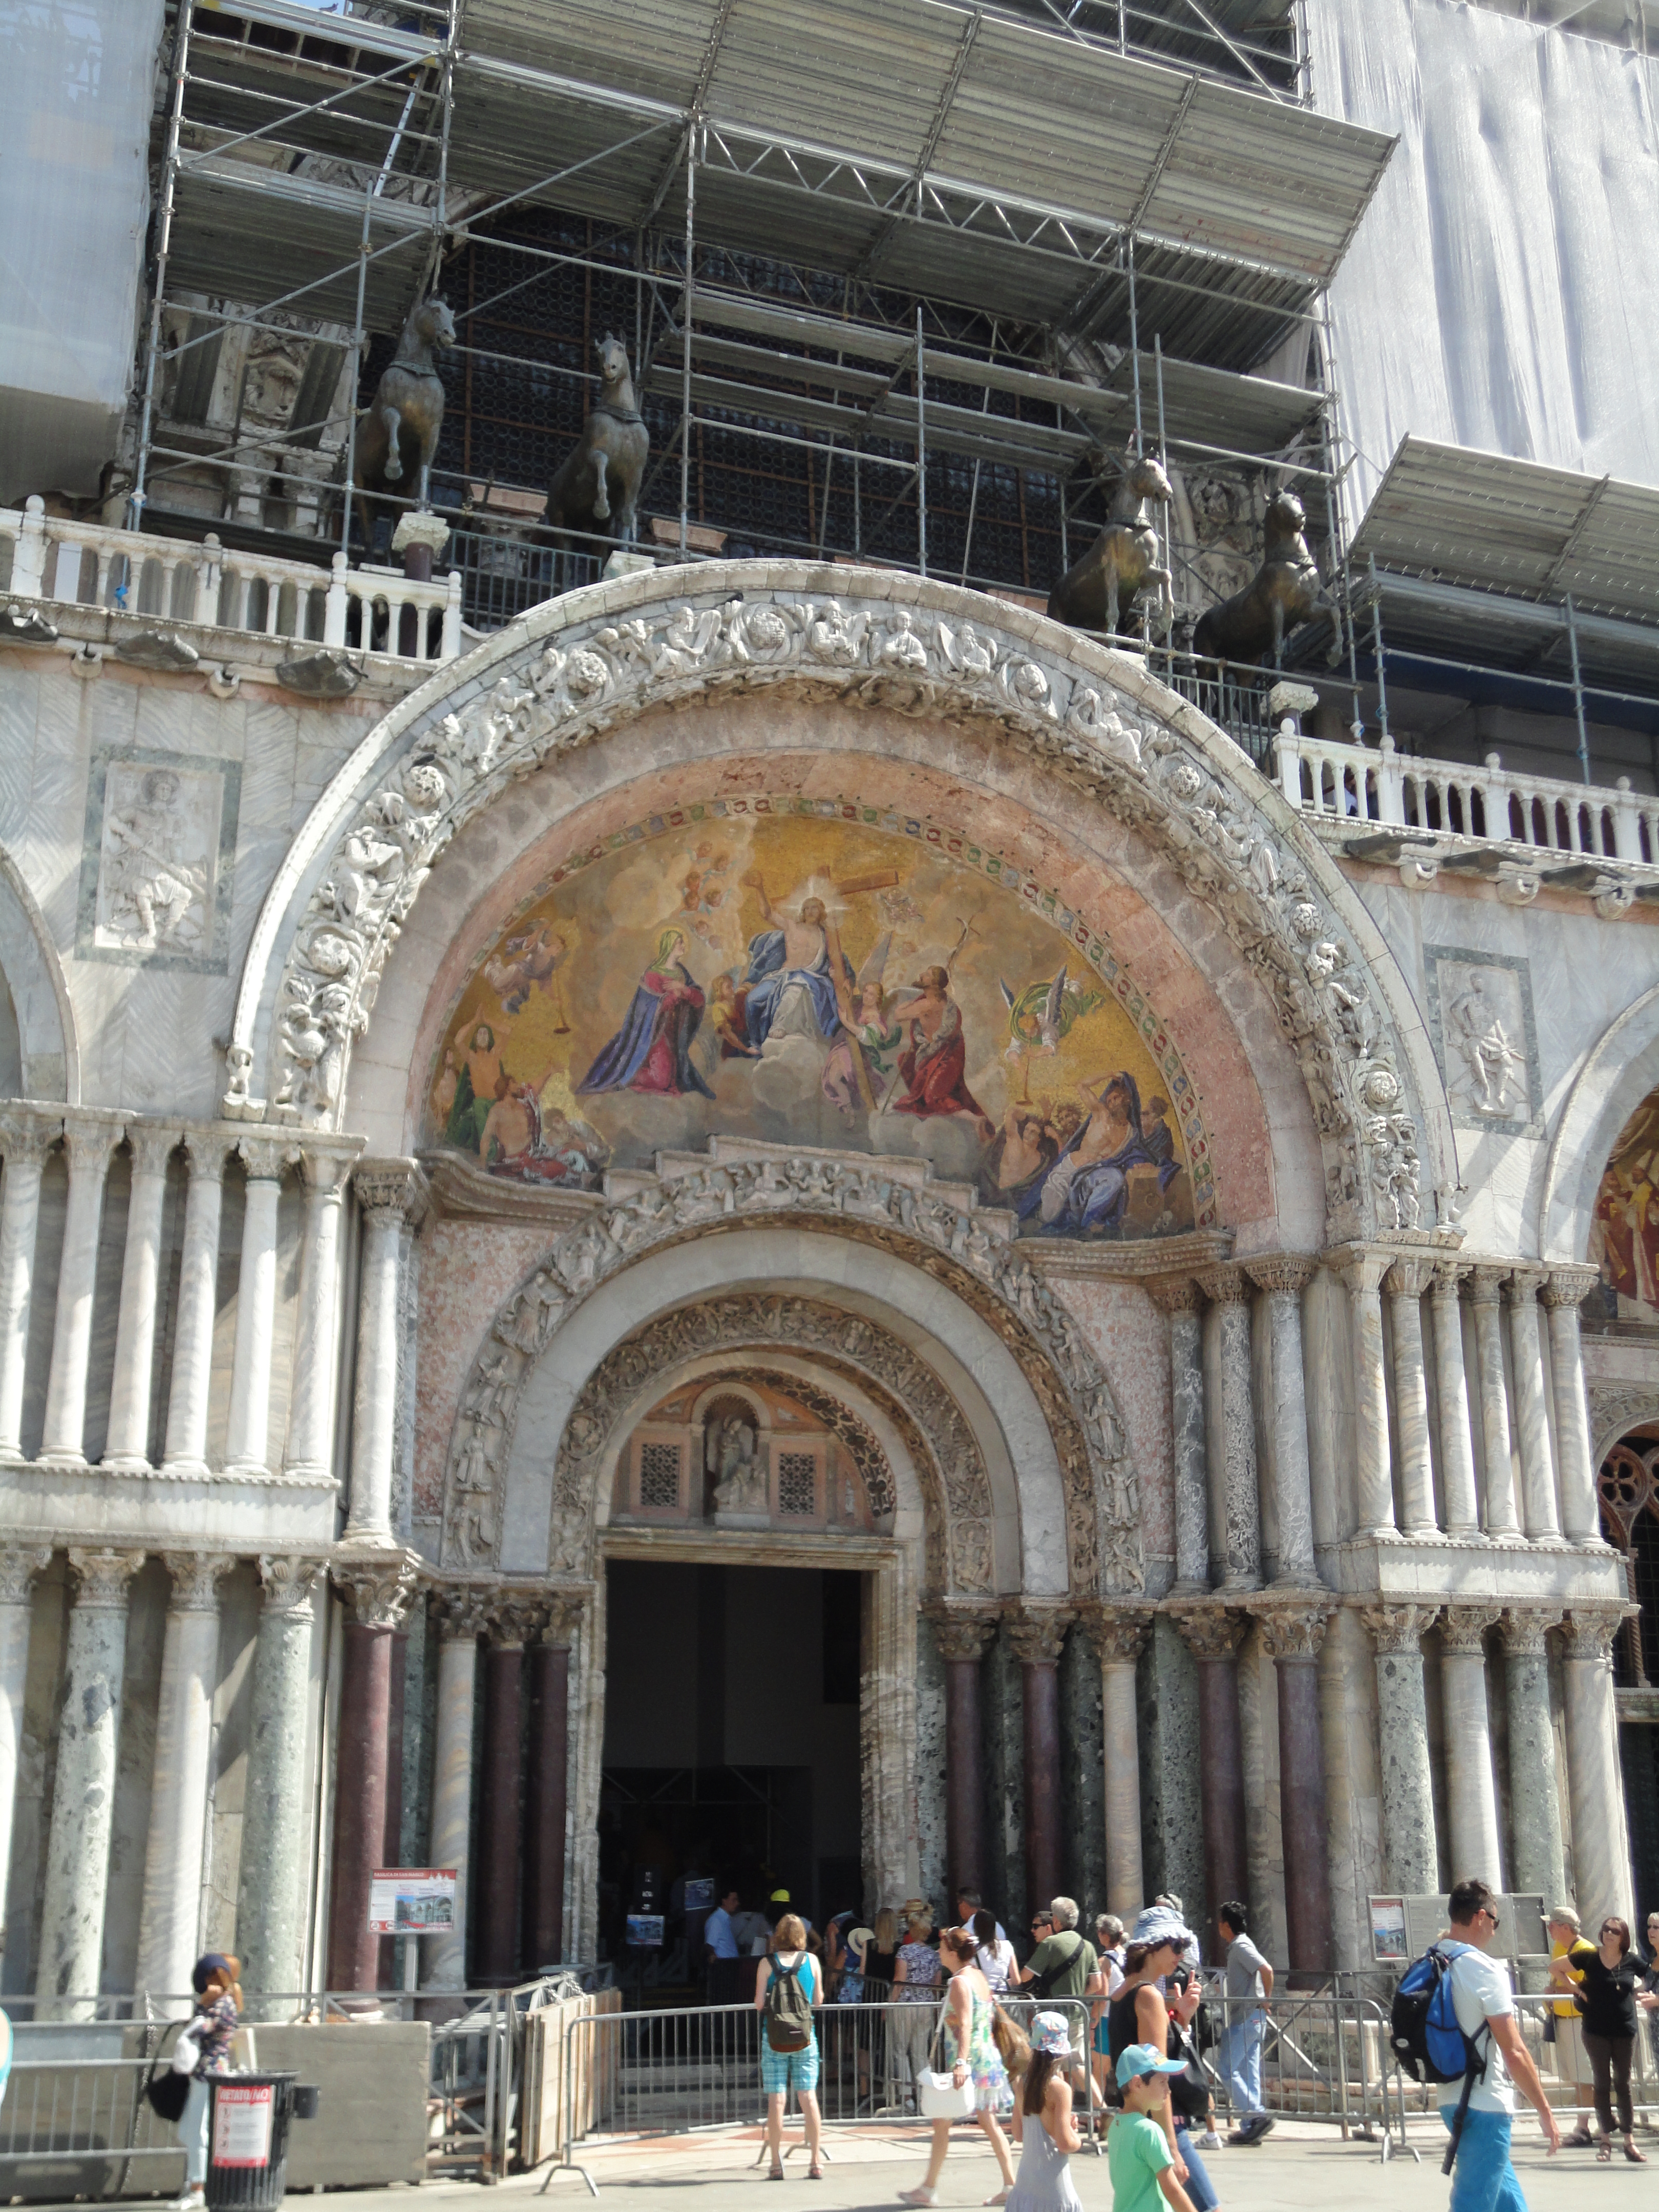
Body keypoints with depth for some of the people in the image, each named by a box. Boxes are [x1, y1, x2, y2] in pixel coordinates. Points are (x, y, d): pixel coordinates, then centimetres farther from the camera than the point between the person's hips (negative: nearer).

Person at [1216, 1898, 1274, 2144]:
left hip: (1246, 2019, -10)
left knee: (1227, 2069, -8)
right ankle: (1250, 2127, 9)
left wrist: (1265, 2000, -14)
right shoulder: (1238, 1946, 17)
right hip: (1251, 2019, 10)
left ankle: (1258, 2115, -11)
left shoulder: (1241, 1946, -13)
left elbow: (1267, 1970, -24)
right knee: (1248, 2072, 8)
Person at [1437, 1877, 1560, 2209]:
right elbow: (1514, 2052, -18)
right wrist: (1546, 2113, -9)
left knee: (1509, 2201, 20)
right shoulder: (1485, 1970, -17)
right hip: (1486, 2106, -8)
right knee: (1473, 2204, -3)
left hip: (1452, 2100, 8)